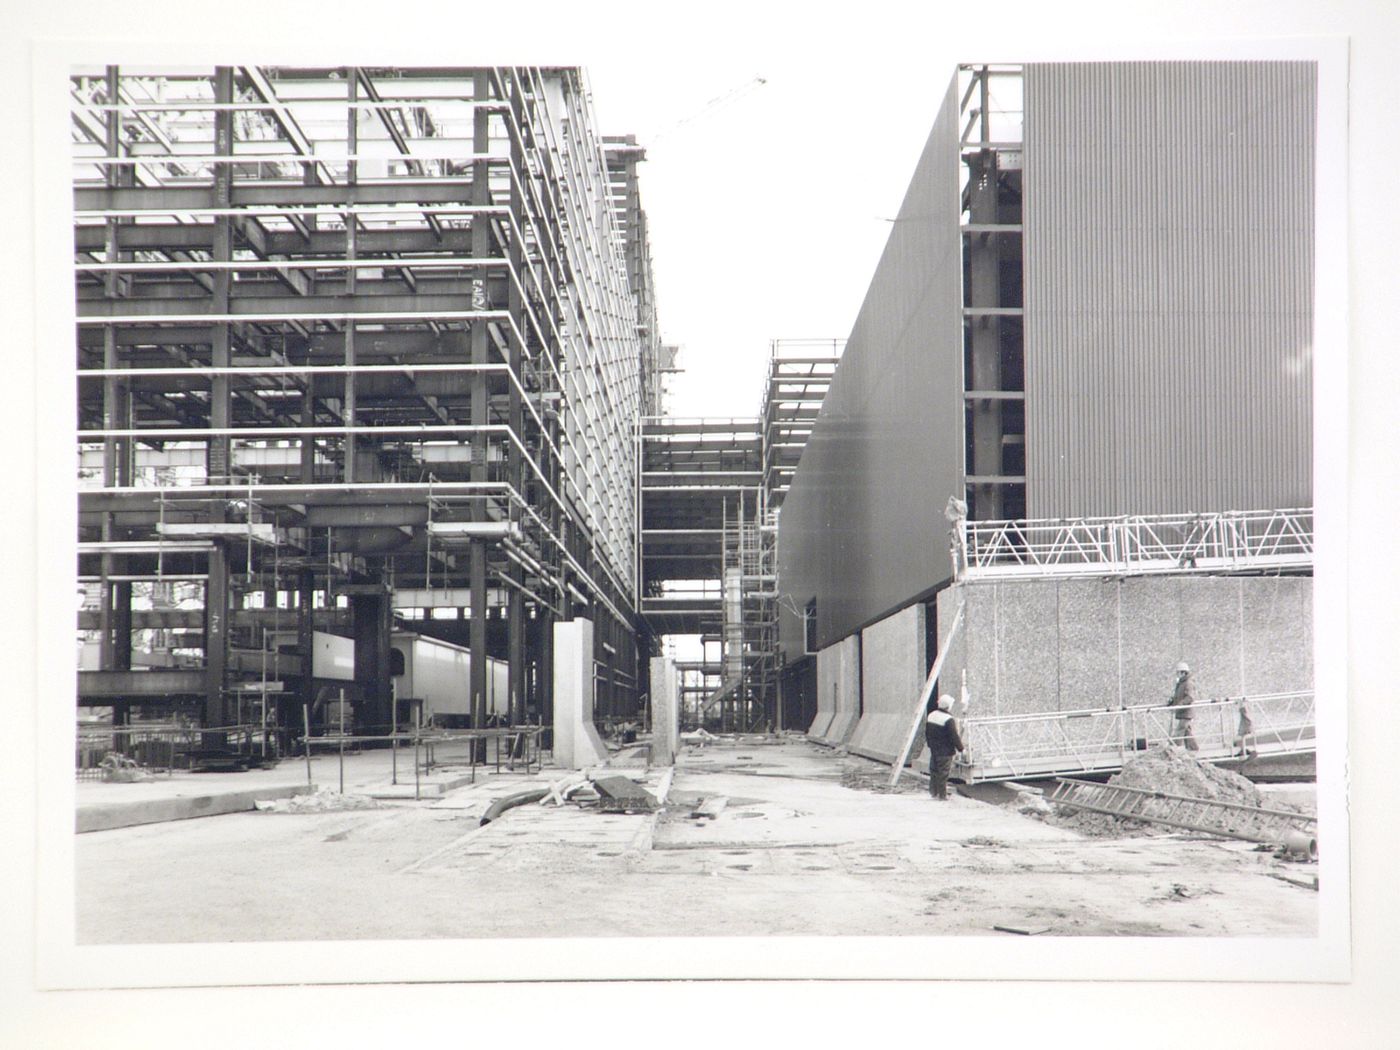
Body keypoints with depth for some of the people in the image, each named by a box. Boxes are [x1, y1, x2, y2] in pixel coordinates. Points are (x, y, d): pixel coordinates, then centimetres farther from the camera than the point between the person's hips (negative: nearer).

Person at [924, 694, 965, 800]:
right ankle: (942, 794, 6)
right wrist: (960, 748, -6)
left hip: (933, 749, 7)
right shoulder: (948, 720, -21)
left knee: (933, 771, 16)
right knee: (943, 773, 0)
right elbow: (954, 736, -18)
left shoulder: (930, 716, 4)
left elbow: (926, 733, 14)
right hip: (945, 751, -7)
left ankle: (933, 792, 24)